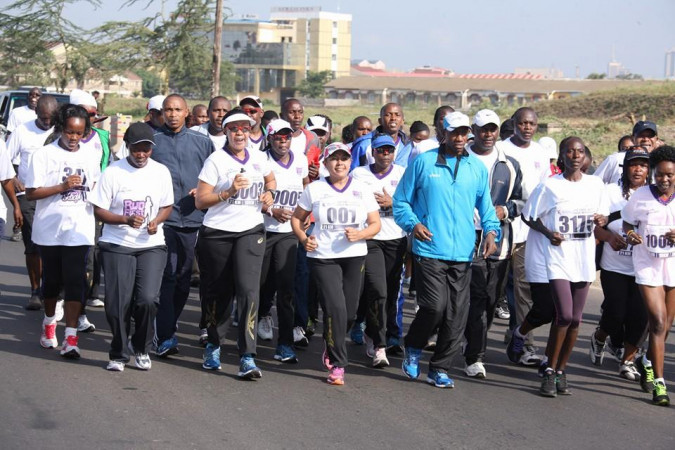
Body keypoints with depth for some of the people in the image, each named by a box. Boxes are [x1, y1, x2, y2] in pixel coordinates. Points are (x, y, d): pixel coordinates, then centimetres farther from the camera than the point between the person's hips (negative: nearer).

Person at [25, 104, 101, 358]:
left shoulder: (90, 158, 8)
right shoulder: (43, 155, -4)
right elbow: (31, 193, -8)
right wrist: (63, 187, -17)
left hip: (79, 230, 1)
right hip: (50, 229, -1)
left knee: (75, 281, -8)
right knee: (52, 280, 12)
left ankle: (71, 337, -10)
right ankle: (49, 323, 36)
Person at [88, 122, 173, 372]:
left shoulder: (161, 172, 5)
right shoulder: (113, 172, -3)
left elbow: (167, 206, 13)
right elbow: (99, 210, -2)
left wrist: (156, 221, -8)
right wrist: (126, 220, -17)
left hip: (151, 245, 1)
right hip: (117, 245, -1)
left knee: (148, 299, -12)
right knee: (118, 302, -5)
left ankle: (141, 349, 11)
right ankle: (119, 353, 16)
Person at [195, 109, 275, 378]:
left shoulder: (259, 158, 9)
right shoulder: (216, 160, -4)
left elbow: (270, 179, 31)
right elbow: (201, 201, -7)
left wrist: (269, 193, 10)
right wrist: (229, 191, -19)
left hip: (251, 231, 2)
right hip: (217, 234, -2)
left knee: (248, 289, -13)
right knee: (218, 292, 8)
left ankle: (247, 358, -15)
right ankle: (214, 345, 31)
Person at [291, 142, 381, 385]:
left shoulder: (362, 190, 6)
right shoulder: (314, 189, 3)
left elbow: (375, 224, 6)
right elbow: (297, 218, 10)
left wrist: (360, 234, -14)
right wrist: (303, 238, -8)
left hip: (354, 256, 3)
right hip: (323, 257, -3)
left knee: (349, 312, 6)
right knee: (335, 308, -15)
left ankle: (331, 345, 37)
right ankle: (337, 365, -6)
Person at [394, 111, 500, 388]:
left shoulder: (477, 167, 11)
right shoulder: (423, 162, 2)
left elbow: (485, 205, 19)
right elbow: (401, 200, 6)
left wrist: (491, 231, 1)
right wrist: (413, 223, -12)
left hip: (463, 253, 4)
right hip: (429, 250, -4)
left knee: (456, 315, 2)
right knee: (434, 306, -15)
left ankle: (439, 369, 15)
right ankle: (413, 348, 14)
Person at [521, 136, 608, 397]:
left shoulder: (595, 185, 7)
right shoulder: (550, 186, -3)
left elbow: (603, 214, 19)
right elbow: (529, 216, 4)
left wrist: (602, 220, -5)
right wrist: (548, 233, -12)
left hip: (584, 259, 4)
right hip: (558, 258, -4)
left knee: (575, 319, 5)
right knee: (565, 315, -16)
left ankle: (561, 372, 18)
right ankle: (550, 372, -3)